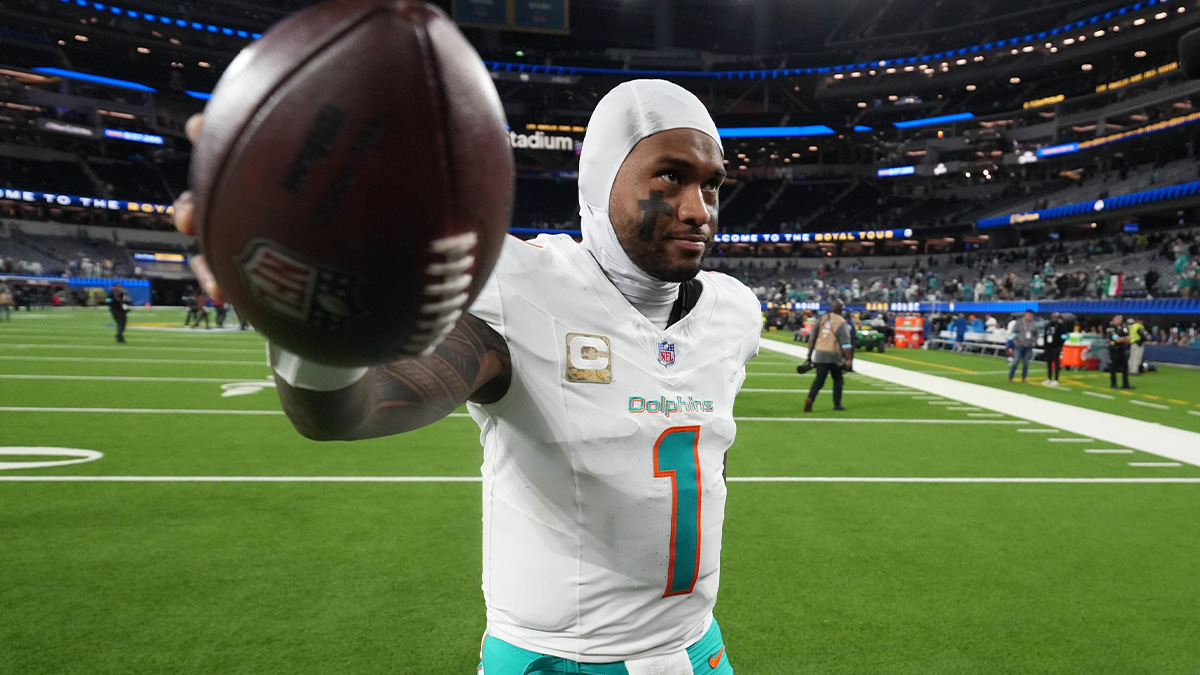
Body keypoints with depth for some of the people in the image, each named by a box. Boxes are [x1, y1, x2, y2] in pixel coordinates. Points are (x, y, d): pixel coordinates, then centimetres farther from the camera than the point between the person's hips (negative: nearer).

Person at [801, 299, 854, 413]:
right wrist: (849, 359, -7)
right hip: (834, 356, -3)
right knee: (838, 379, 15)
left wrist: (810, 354, 18)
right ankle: (837, 404, 17)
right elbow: (846, 344, -10)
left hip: (819, 353, 3)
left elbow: (812, 338, 10)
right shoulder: (842, 323, -6)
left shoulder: (821, 320, 8)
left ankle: (809, 399, -16)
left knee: (819, 379, 5)